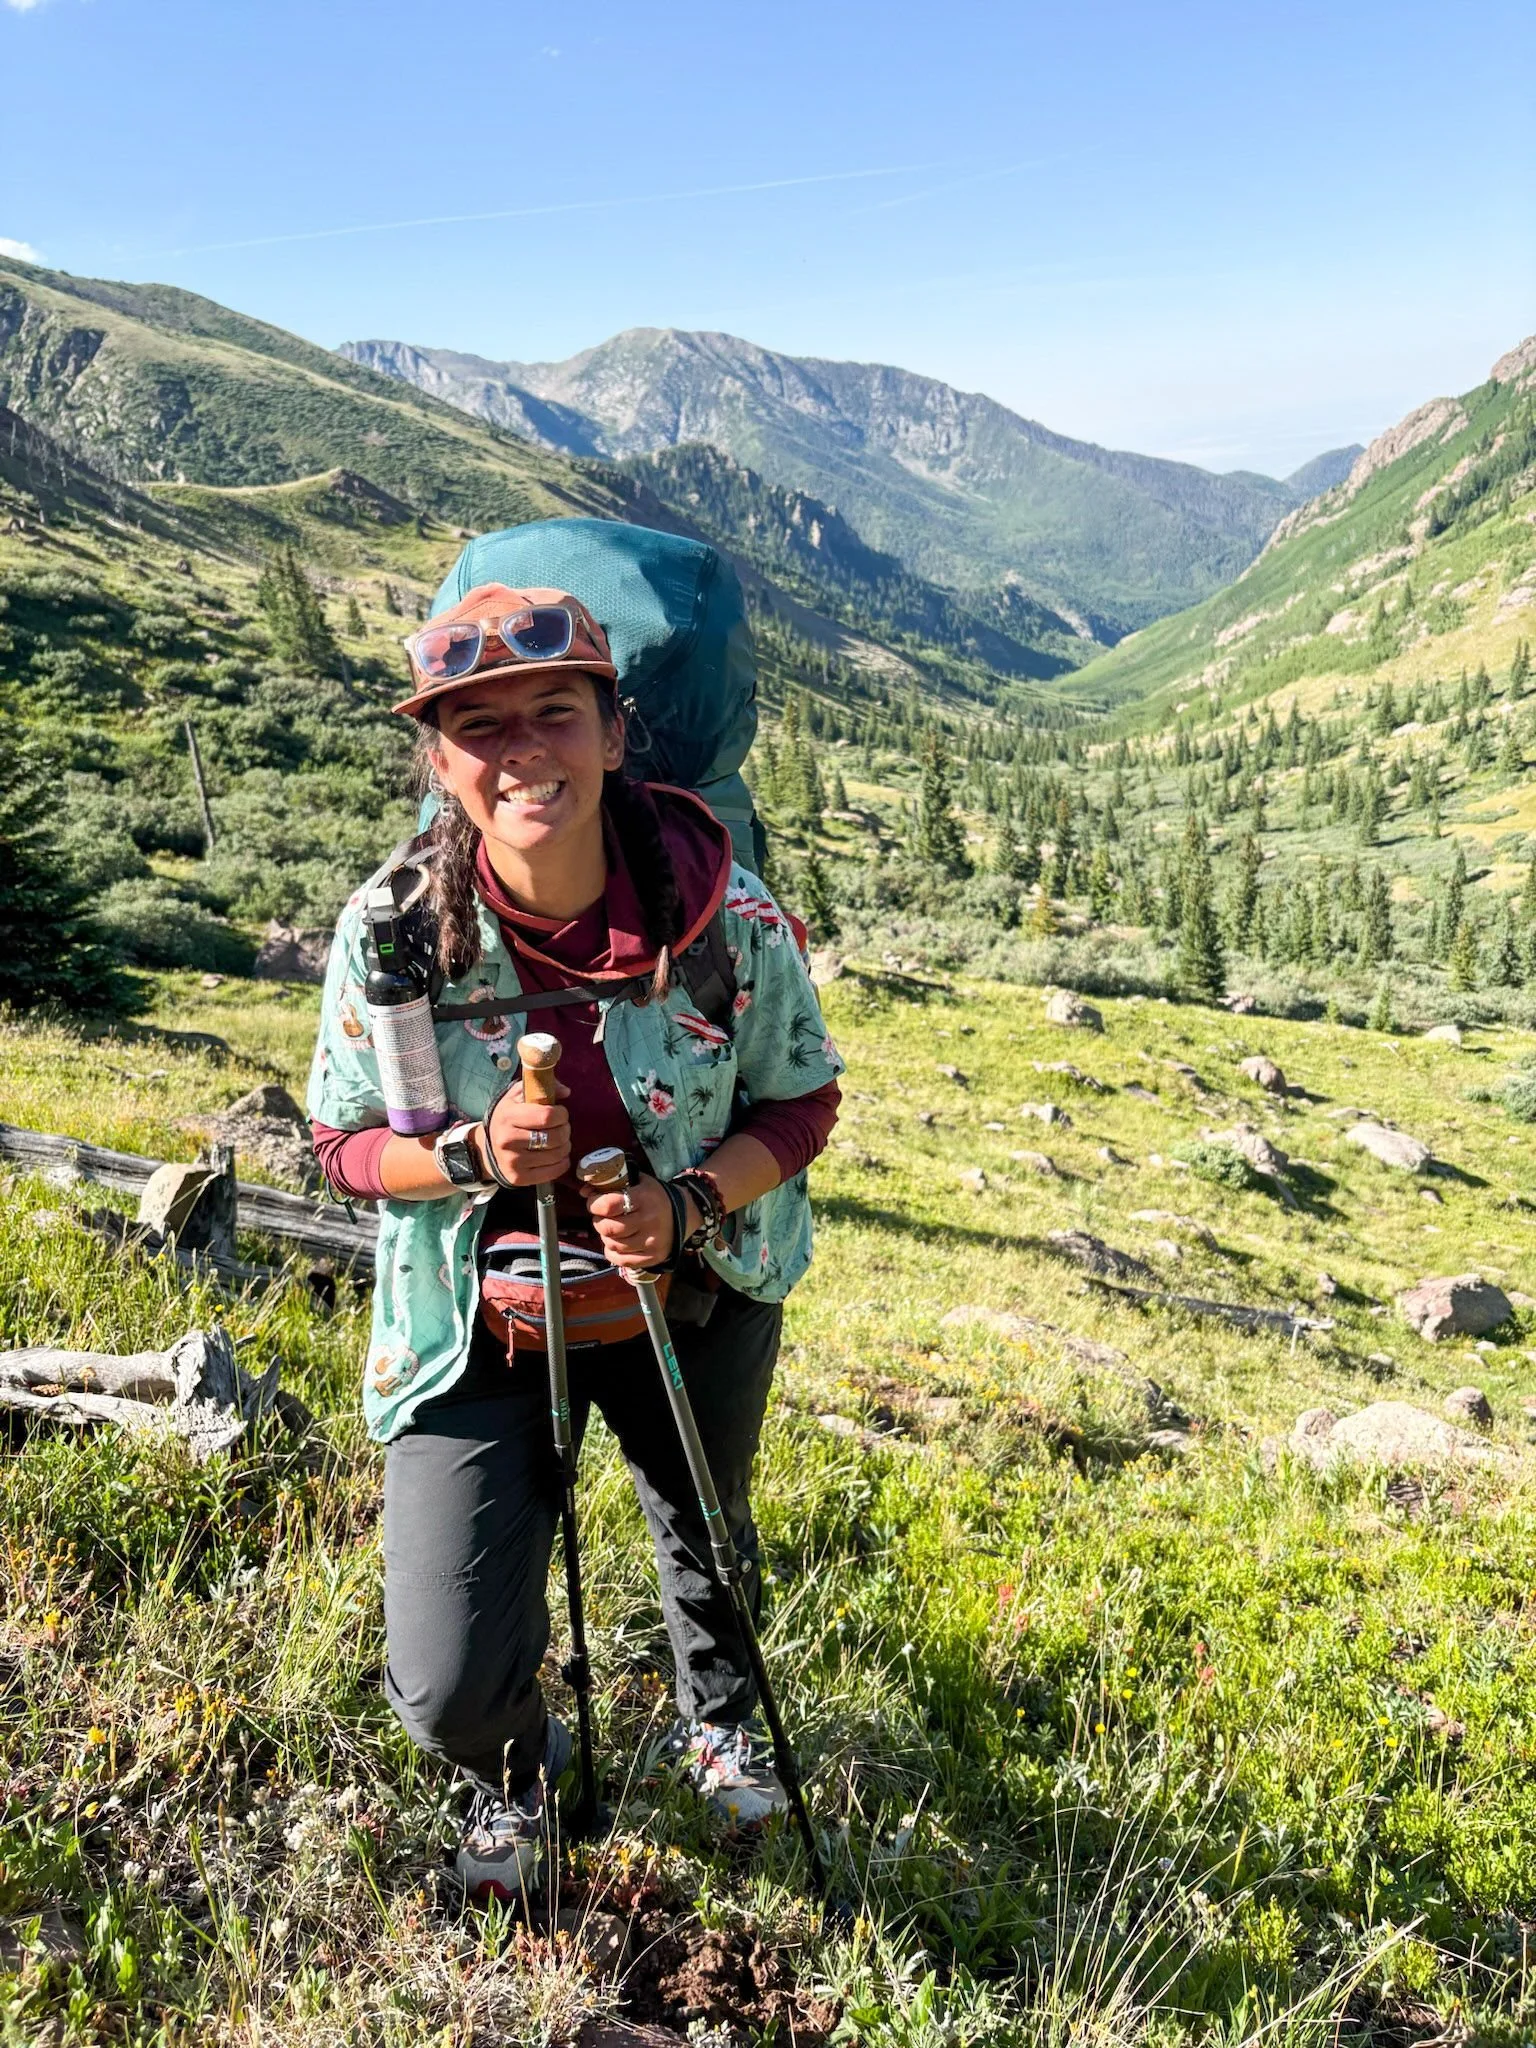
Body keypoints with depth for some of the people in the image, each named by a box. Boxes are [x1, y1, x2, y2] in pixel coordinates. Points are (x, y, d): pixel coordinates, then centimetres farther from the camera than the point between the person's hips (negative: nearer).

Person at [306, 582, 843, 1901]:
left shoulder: (729, 917, -20)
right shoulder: (392, 930, -20)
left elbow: (804, 1102, -6)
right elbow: (342, 1141, -7)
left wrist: (691, 1205, -25)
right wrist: (472, 1155, -28)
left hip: (696, 1298, 2)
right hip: (478, 1327, -1)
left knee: (708, 1534, 29)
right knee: (450, 1690, -6)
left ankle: (721, 1716, 67)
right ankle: (517, 1763, 36)